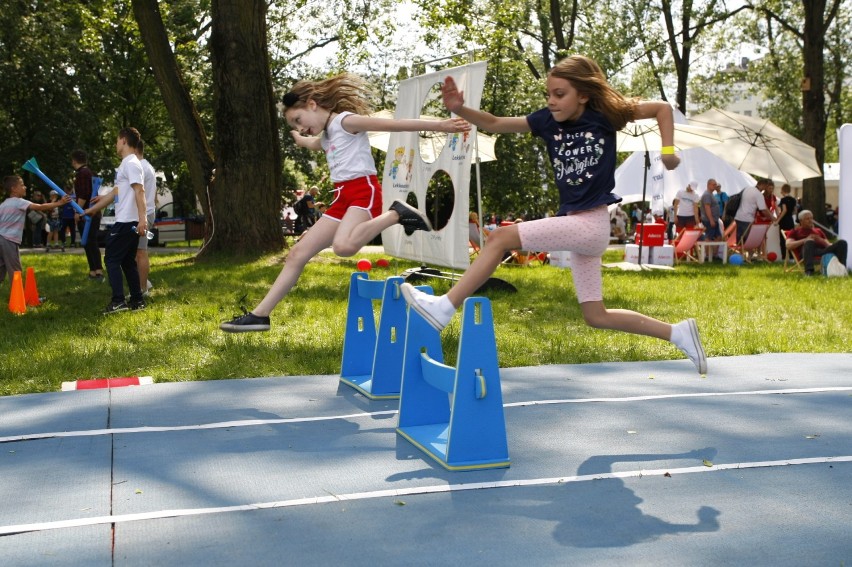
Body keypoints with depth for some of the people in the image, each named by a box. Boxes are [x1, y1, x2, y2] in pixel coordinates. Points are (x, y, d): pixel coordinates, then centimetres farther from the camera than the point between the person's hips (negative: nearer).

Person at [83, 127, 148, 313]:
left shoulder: (131, 163, -12)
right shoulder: (126, 165, 20)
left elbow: (139, 191, -24)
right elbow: (115, 193, 27)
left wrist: (142, 218, -33)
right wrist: (92, 209, 34)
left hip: (126, 222, -10)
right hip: (128, 222, 10)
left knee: (112, 259, -5)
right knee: (127, 261, 12)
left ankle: (118, 301, -8)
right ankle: (137, 300, 13)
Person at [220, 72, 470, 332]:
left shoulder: (346, 121, -4)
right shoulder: (325, 137, 23)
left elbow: (394, 124, -12)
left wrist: (439, 125, -17)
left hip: (363, 191, -9)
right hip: (342, 198, 9)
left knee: (343, 246, -38)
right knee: (298, 252, 5)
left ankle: (397, 214, -19)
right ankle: (259, 315, 9)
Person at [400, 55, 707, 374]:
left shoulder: (604, 115, -6)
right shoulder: (549, 120, 5)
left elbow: (663, 108, 6)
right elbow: (495, 125, 1)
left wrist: (668, 150, -4)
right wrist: (459, 109, -15)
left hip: (591, 224, -7)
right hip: (575, 225, 7)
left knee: (501, 238, -17)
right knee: (596, 317, 12)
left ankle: (444, 308, -15)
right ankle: (677, 334, 23)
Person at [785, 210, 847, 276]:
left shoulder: (818, 231, 36)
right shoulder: (796, 231, 23)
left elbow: (828, 244, 26)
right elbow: (788, 245, 6)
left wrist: (821, 240, 1)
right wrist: (805, 240, -5)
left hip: (824, 250, 4)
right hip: (807, 252, -4)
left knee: (842, 243, -21)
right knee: (809, 242, -41)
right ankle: (809, 271, -53)